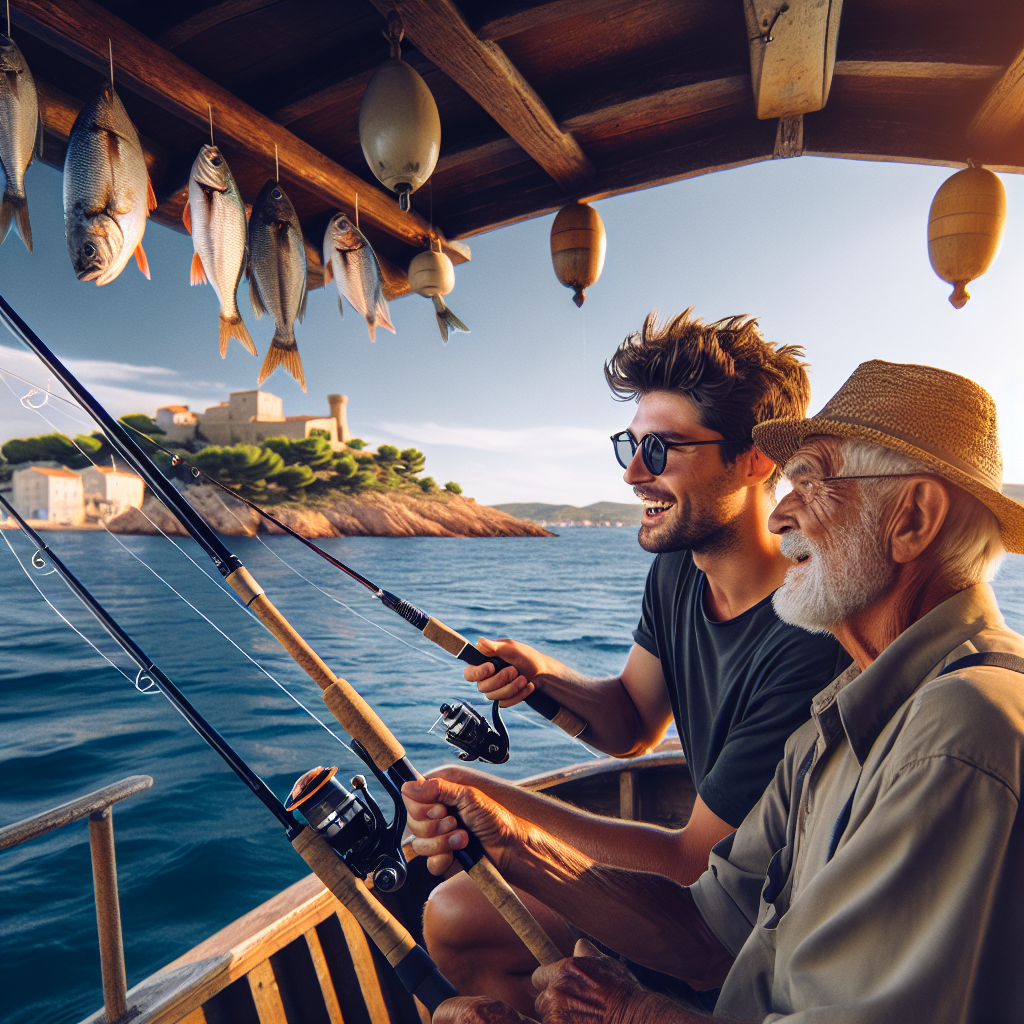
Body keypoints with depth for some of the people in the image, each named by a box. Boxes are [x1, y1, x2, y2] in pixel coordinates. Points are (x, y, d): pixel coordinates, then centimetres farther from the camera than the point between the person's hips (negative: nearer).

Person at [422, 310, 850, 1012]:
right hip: (710, 876, 7)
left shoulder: (811, 643, -32)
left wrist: (497, 800, -24)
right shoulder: (678, 571, -5)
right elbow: (633, 725, 4)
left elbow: (694, 859, -25)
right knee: (455, 918, 4)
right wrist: (545, 676, -16)